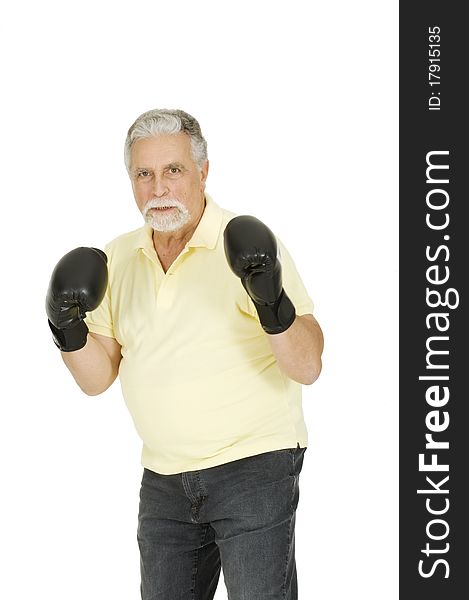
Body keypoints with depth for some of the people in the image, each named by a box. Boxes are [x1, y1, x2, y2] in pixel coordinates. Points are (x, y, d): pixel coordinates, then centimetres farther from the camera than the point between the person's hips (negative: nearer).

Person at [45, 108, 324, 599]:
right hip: (164, 480, 5)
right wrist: (69, 332, -12)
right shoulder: (117, 259, 6)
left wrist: (273, 305, -32)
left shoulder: (246, 246, -11)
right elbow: (98, 378, 7)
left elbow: (307, 367, -15)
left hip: (253, 466, -5)